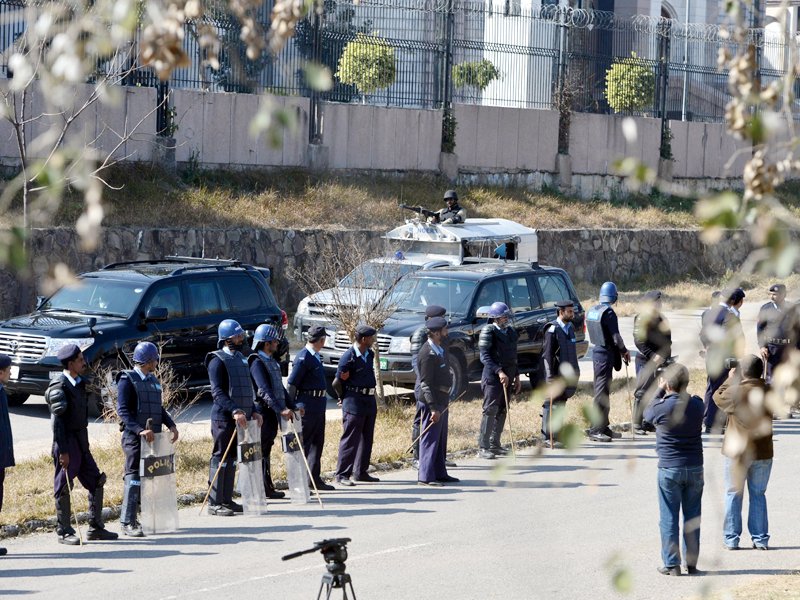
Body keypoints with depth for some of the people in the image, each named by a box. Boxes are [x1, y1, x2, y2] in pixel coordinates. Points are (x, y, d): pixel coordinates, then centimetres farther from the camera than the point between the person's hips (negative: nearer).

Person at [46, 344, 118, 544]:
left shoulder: (79, 383, 12)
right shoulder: (59, 386, -15)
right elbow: (58, 421, -17)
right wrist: (62, 451, -19)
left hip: (81, 443, 9)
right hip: (67, 443, -9)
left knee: (96, 482, 8)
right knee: (63, 488, 0)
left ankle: (96, 528, 17)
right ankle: (64, 532, 8)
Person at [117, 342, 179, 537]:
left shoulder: (153, 380, 17)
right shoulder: (127, 380, -7)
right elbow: (122, 411, -13)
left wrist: (171, 425, 8)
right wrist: (140, 430, -24)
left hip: (153, 436, 8)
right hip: (134, 437, -7)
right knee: (134, 477, -8)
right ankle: (128, 523, -6)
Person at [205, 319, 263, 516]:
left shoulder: (241, 358, 17)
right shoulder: (218, 360, -9)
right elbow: (217, 392, -17)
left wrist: (253, 411, 11)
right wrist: (235, 411, -26)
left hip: (240, 418, 8)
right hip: (224, 418, -8)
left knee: (232, 459, 12)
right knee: (220, 458, -6)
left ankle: (227, 500, 18)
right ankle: (214, 503, -3)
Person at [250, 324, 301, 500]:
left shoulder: (272, 361, 18)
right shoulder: (257, 362, -13)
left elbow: (280, 387, 24)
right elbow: (265, 390, -23)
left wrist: (292, 406, 19)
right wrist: (281, 409, -30)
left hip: (274, 412, 10)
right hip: (264, 411, -10)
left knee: (266, 450, 13)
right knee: (262, 450, -6)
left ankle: (267, 488, 17)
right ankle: (266, 489, -5)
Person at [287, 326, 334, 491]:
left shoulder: (316, 356, 14)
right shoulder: (303, 357, -15)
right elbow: (292, 383, -15)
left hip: (318, 405, 9)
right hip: (307, 406, -9)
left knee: (317, 442, 13)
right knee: (303, 442, -4)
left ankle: (315, 478, 20)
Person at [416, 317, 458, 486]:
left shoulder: (441, 349, 10)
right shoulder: (428, 354, -20)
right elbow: (426, 383, -21)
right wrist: (433, 407, -24)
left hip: (442, 401, 10)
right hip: (432, 402, -10)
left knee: (441, 440, 16)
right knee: (430, 439, -6)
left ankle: (440, 474, 24)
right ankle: (425, 477, -3)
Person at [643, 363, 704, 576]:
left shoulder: (661, 407, -14)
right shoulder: (697, 405, -3)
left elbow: (647, 413, 8)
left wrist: (659, 392, 13)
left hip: (669, 469, -3)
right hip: (695, 469, 3)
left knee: (669, 518, 4)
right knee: (693, 517, 11)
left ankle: (671, 564, 5)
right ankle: (692, 563, 14)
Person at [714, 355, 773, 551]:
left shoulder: (736, 392, -15)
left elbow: (718, 397, 2)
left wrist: (731, 379, 10)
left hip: (737, 453, -3)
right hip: (763, 453, 3)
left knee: (733, 494, 8)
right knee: (758, 495, 14)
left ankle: (731, 539, 10)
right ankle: (760, 539, 14)